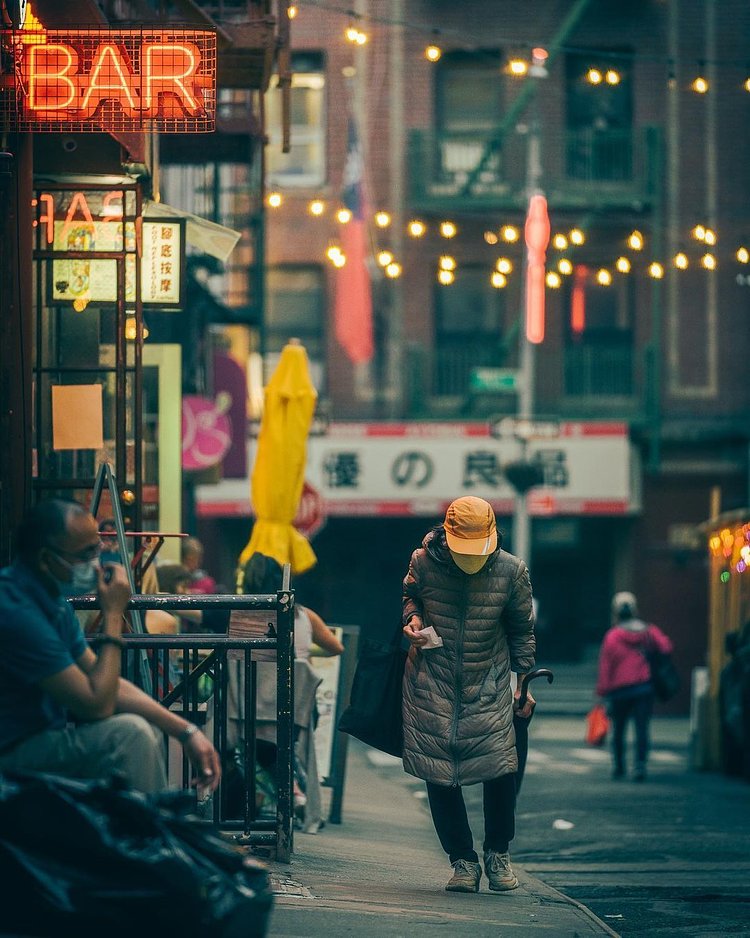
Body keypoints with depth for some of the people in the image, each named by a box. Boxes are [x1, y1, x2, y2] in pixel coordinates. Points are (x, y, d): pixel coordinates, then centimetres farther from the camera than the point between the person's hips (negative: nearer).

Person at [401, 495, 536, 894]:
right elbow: (409, 595, 15)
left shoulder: (511, 571, -6)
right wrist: (412, 618, -7)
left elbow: (521, 629, 8)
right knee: (439, 773, -3)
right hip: (431, 681, 0)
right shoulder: (423, 562, -8)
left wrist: (523, 681, 7)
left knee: (501, 765, -12)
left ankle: (497, 851, 12)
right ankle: (463, 861, 12)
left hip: (489, 684, 0)